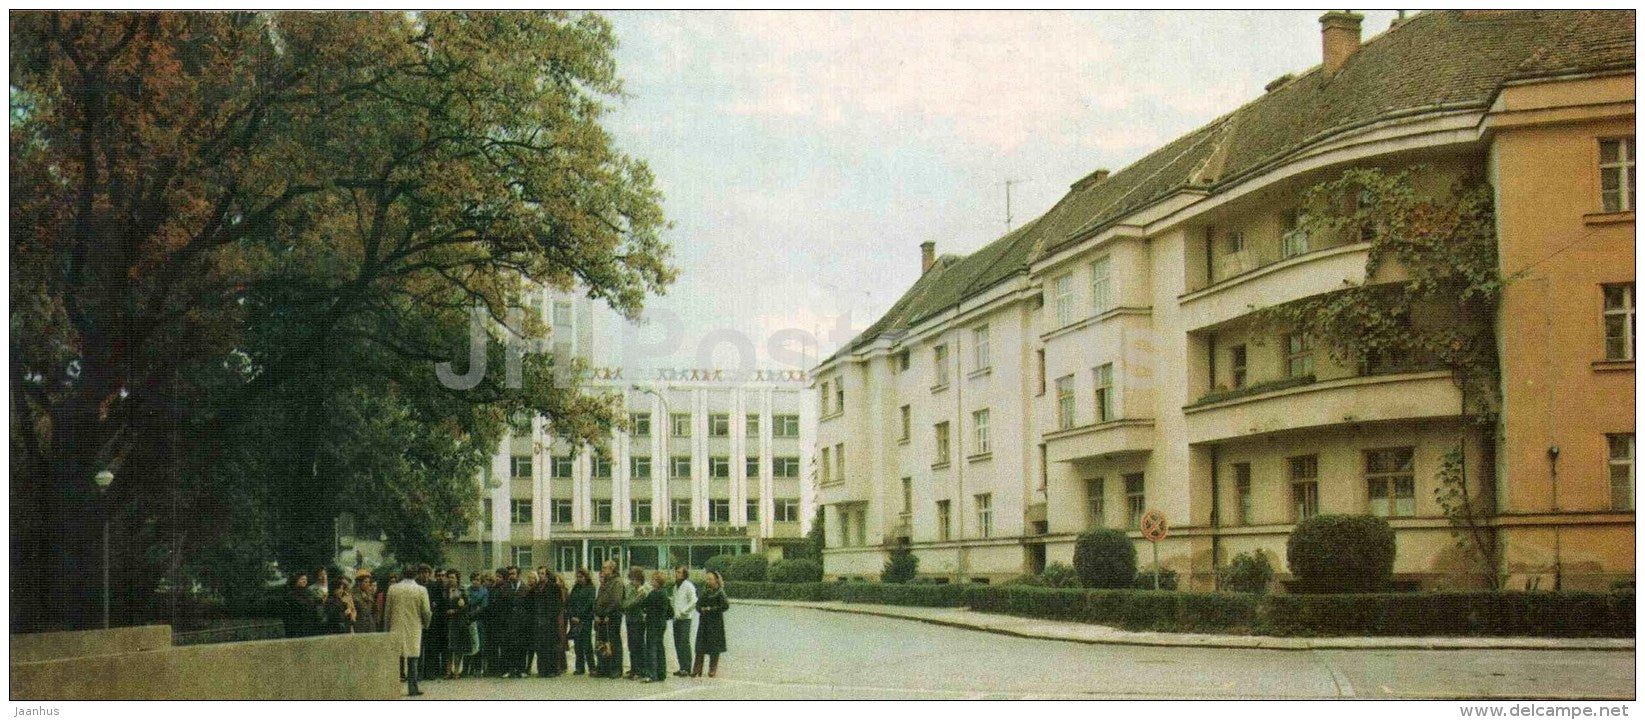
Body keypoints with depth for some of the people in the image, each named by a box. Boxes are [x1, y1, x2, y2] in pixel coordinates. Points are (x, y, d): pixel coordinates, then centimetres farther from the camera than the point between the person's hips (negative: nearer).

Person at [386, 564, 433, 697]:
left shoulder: (393, 589, -1)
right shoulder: (421, 590, -7)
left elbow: (387, 611, 4)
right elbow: (426, 612, -4)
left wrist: (388, 626, 15)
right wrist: (425, 624, 15)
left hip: (396, 630, 2)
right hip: (414, 629, -2)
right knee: (413, 659, 4)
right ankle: (412, 688, 2)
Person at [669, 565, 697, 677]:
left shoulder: (688, 586, -8)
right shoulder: (676, 586, 17)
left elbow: (694, 601, -15)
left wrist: (683, 611, -15)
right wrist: (674, 613, 10)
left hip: (685, 618, -8)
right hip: (676, 618, 8)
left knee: (685, 643, -8)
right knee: (678, 643, 8)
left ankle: (687, 668, -6)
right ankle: (682, 667, 14)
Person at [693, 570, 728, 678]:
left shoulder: (719, 592, -7)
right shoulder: (705, 591, 12)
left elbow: (725, 606, -15)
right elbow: (698, 604, 15)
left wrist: (710, 609, -14)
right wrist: (701, 609, -7)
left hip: (715, 622, -6)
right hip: (703, 621, 6)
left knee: (714, 646, -1)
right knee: (700, 646, 3)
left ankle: (713, 670, 7)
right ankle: (697, 670, 5)